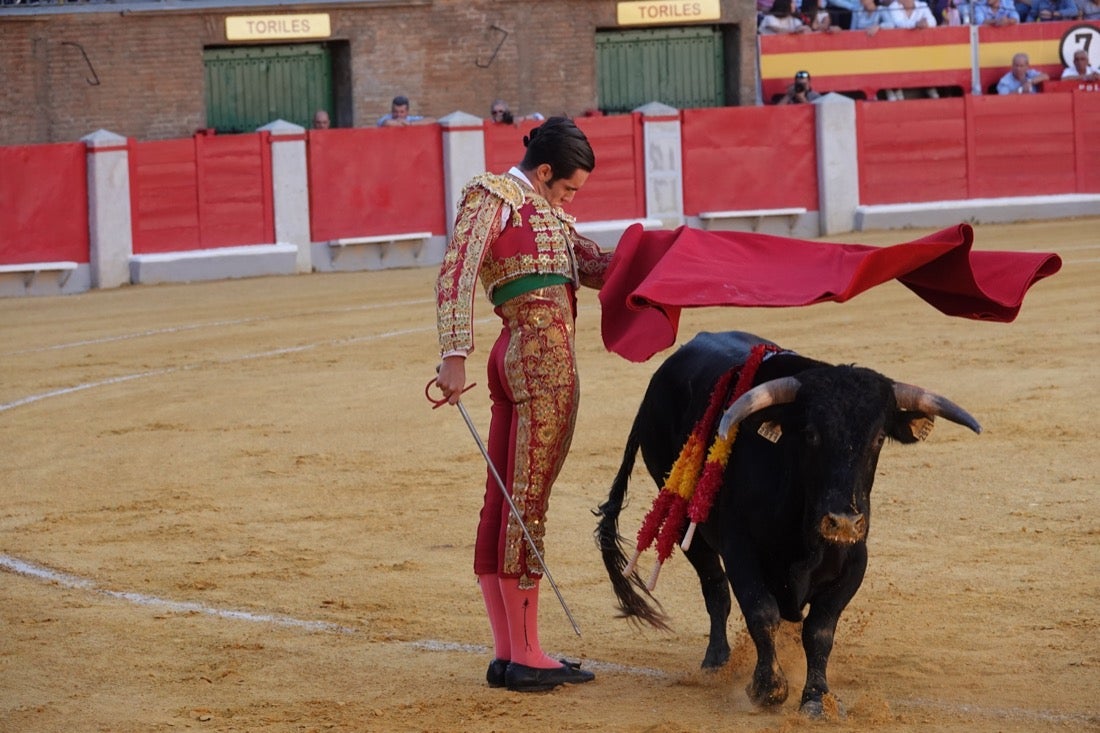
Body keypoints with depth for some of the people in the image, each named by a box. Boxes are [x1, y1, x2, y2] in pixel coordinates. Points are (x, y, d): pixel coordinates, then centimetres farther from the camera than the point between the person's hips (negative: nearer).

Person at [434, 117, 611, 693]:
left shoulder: (542, 208, 23)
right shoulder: (492, 197, -4)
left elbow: (594, 266, 24)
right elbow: (457, 277, -15)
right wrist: (454, 355, -25)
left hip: (518, 357, 10)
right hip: (544, 353, -10)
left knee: (503, 503, 10)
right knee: (528, 503, -6)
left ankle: (507, 654, 15)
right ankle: (525, 654, -3)